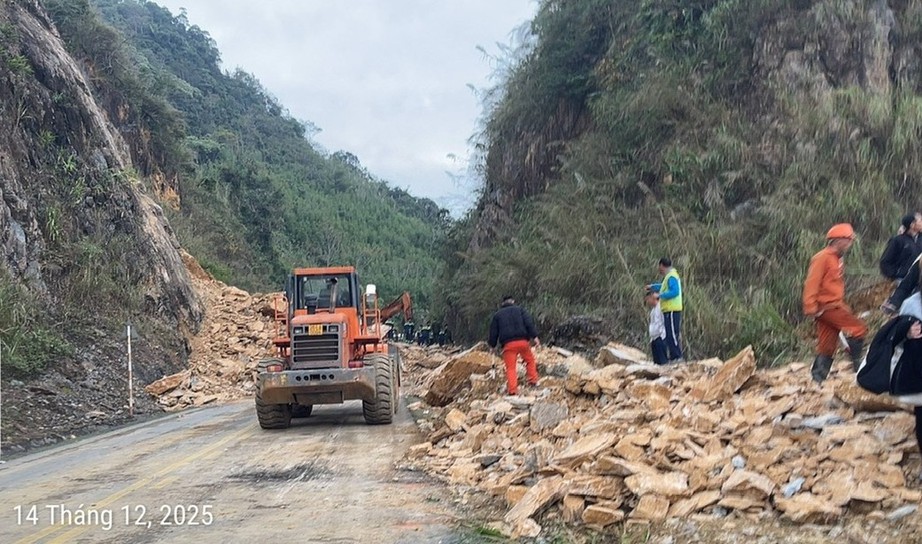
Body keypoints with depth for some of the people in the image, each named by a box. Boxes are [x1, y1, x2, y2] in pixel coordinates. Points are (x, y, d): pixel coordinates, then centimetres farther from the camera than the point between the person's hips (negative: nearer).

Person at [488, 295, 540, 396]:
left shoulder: (497, 315, 17)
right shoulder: (519, 309, 14)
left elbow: (493, 332, 15)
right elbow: (529, 323, 0)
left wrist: (492, 345, 26)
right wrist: (535, 336, -5)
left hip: (508, 344, 0)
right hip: (523, 341, 0)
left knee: (510, 367, 1)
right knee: (530, 360, 22)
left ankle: (512, 389, -8)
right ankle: (533, 381, 19)